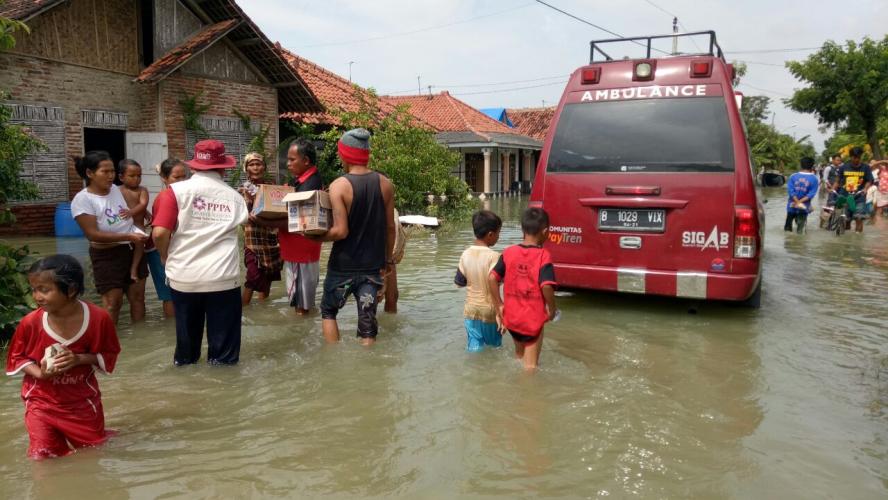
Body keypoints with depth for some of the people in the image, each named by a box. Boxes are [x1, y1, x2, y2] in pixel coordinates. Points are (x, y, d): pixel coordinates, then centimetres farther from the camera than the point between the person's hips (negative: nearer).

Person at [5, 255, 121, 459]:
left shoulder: (98, 318, -20)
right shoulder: (31, 322, -18)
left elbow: (109, 355, -7)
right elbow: (17, 357, -3)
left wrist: (79, 359, -26)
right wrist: (40, 373, -22)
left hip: (82, 400, 0)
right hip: (42, 401, 0)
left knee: (95, 448, 14)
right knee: (42, 456, 1)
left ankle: (70, 434, 44)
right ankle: (56, 435, 31)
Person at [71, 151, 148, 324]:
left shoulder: (116, 189, 4)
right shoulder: (82, 199, -14)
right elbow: (93, 234, -20)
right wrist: (128, 236, -26)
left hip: (132, 250, 6)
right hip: (107, 255, -6)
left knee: (138, 296, 11)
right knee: (113, 302, -2)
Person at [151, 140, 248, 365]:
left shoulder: (175, 191, -6)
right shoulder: (234, 196, 0)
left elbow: (160, 233, -12)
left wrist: (165, 256, 6)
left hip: (184, 275, 1)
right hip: (223, 276, -1)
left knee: (187, 327, 20)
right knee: (222, 329, 11)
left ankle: (185, 360, 38)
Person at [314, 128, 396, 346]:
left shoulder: (339, 186, -13)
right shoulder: (385, 184, 0)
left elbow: (340, 231, -19)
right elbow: (390, 227, 4)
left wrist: (316, 238, -3)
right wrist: (387, 259, 15)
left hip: (344, 265, -3)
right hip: (373, 265, 3)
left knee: (328, 311, 20)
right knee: (367, 325, 7)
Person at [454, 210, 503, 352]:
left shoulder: (465, 254, -4)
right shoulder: (494, 256, -18)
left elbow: (459, 282, 4)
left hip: (471, 309, 4)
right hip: (489, 309, -4)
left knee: (474, 347, 10)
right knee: (494, 346, 17)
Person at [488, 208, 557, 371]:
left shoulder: (509, 252, -3)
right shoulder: (543, 256, -15)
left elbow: (491, 279, -6)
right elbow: (547, 286, -25)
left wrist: (499, 306, 2)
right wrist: (551, 309, -8)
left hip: (511, 317, 5)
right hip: (533, 319, -5)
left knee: (520, 356, 28)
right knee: (531, 364, 8)